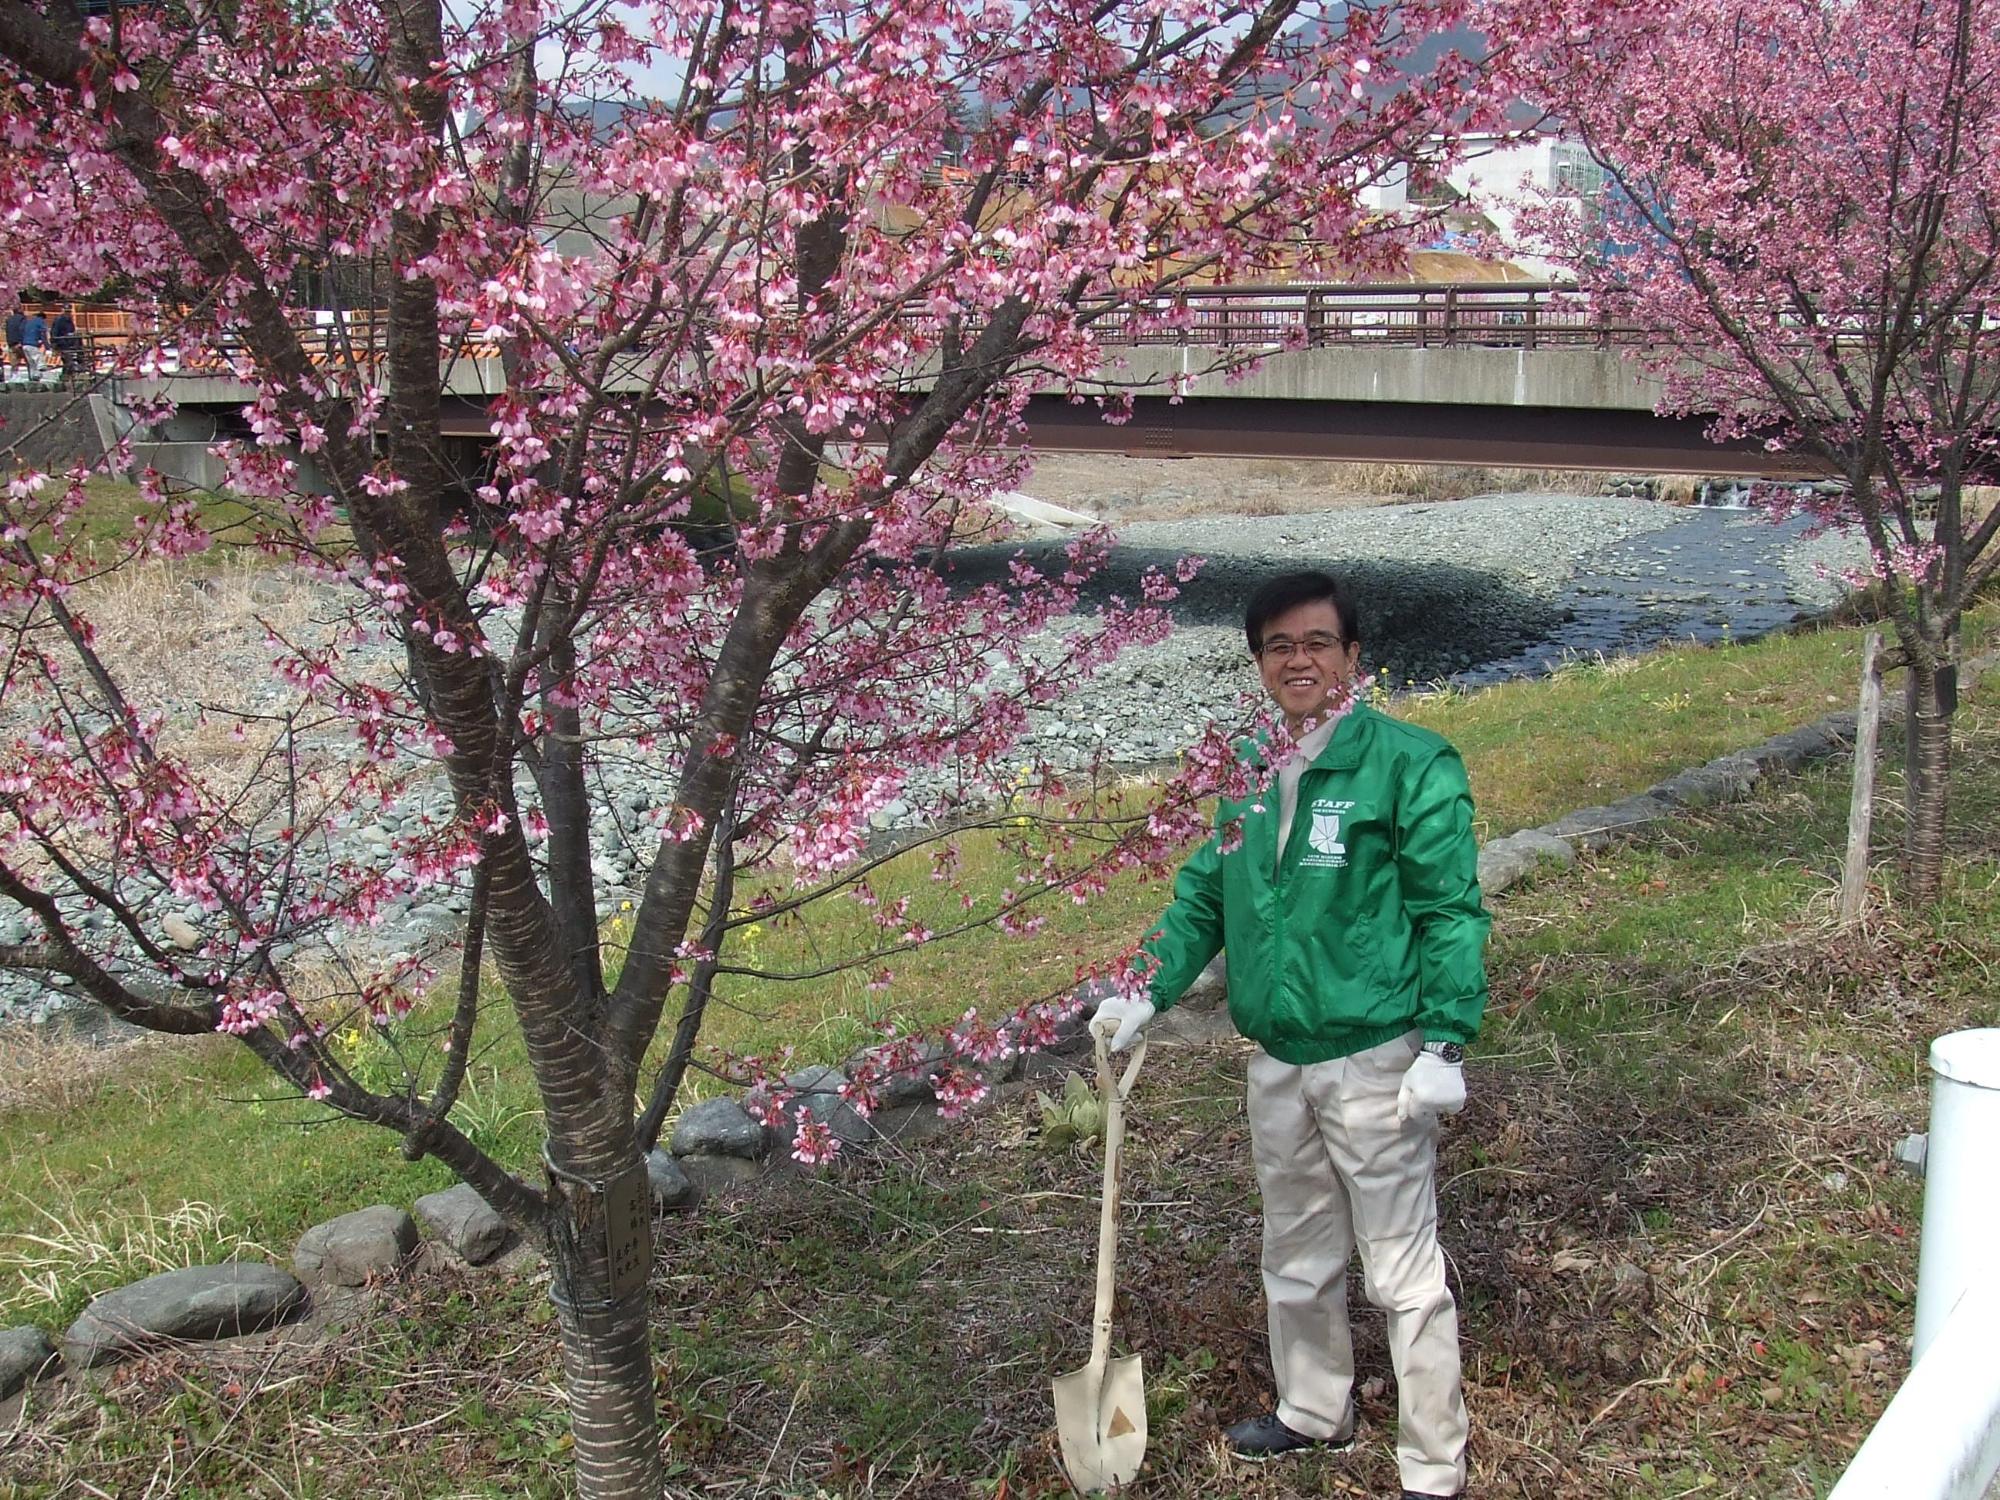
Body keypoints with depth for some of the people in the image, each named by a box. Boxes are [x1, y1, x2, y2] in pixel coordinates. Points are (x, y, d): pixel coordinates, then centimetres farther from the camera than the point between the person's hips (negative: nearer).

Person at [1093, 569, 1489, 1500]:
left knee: (1403, 1273, 4)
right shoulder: (1247, 771, 5)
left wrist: (1444, 1046, -16)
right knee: (1296, 1257, 22)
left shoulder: (1409, 765, -13)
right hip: (1276, 1060, 7)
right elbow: (1205, 895, 13)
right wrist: (1146, 993, 2)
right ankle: (1314, 1411, 43)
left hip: (1373, 1063, -6)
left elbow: (1451, 912, -13)